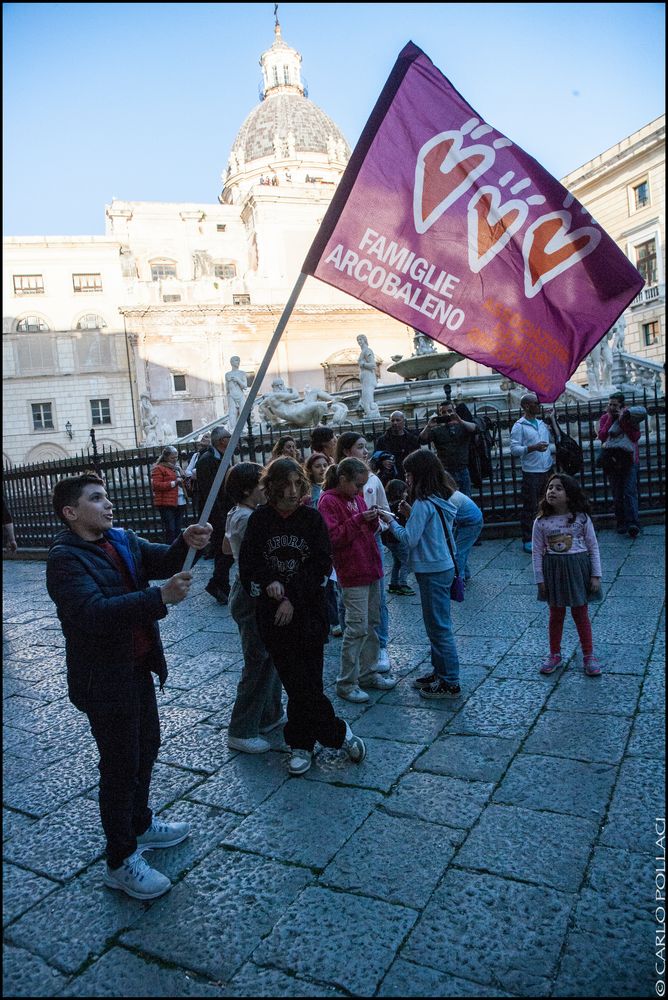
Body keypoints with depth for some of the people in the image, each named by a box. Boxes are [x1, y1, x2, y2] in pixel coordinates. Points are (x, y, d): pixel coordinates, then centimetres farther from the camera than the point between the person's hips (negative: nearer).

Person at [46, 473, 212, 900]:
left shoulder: (122, 539, 3)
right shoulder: (66, 559, -20)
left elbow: (161, 560, -8)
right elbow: (94, 613, -33)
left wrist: (186, 543, -30)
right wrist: (160, 598, -41)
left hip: (138, 666, 8)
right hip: (105, 678, -8)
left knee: (147, 746, 22)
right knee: (120, 765, 5)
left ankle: (140, 825, 44)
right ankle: (121, 862, 23)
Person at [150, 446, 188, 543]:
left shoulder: (177, 467, 21)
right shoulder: (158, 468, -3)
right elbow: (155, 485, -13)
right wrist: (173, 483, -17)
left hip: (180, 503, 7)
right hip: (167, 504, -7)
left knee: (177, 530, 8)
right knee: (170, 530, -12)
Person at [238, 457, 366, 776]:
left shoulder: (312, 518, -2)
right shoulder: (259, 520, 0)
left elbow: (321, 565, -6)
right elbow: (248, 565, -1)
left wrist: (292, 599, -13)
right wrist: (269, 584, -19)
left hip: (308, 611, -1)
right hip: (272, 615, 1)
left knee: (302, 682, 2)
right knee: (299, 682, 4)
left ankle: (300, 744, 21)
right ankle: (339, 733, 19)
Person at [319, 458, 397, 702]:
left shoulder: (356, 496, 13)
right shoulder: (328, 502, -11)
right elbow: (332, 538, -19)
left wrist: (373, 520, 0)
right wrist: (359, 519, -22)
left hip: (371, 568, 9)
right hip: (352, 573, -9)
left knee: (372, 624, 14)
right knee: (357, 628, -7)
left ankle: (368, 673, 26)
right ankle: (346, 683, 4)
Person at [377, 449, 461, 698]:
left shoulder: (423, 504, -20)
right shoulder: (440, 499, 9)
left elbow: (409, 539, -19)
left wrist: (391, 521, -7)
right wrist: (411, 515, 6)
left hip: (432, 572, -10)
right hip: (443, 566, 10)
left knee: (439, 627, 0)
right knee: (437, 624, 19)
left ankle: (450, 683, 9)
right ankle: (440, 671, 31)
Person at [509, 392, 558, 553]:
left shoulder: (541, 423, 13)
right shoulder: (519, 426, -7)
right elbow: (514, 450, -14)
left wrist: (551, 418, 12)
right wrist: (533, 447, -24)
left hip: (547, 470, 7)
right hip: (531, 472, -6)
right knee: (530, 507, -2)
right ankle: (527, 540, 6)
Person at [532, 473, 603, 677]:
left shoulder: (581, 518, -8)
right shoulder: (541, 522, -7)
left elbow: (593, 548, -2)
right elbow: (537, 552, -3)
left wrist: (596, 575, -3)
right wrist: (540, 580, -4)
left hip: (578, 568, -1)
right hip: (553, 570, 1)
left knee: (581, 614, 9)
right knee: (556, 614, 13)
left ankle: (589, 655, 24)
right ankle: (555, 654, 28)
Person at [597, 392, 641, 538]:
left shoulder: (630, 416, 2)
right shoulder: (605, 418, 8)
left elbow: (636, 436, -10)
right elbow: (601, 436, -7)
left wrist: (623, 420, -13)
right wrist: (610, 418, -8)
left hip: (629, 460, -3)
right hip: (611, 461, 3)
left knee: (630, 492, -12)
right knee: (617, 494, 5)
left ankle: (633, 524, -19)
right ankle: (621, 523, 12)